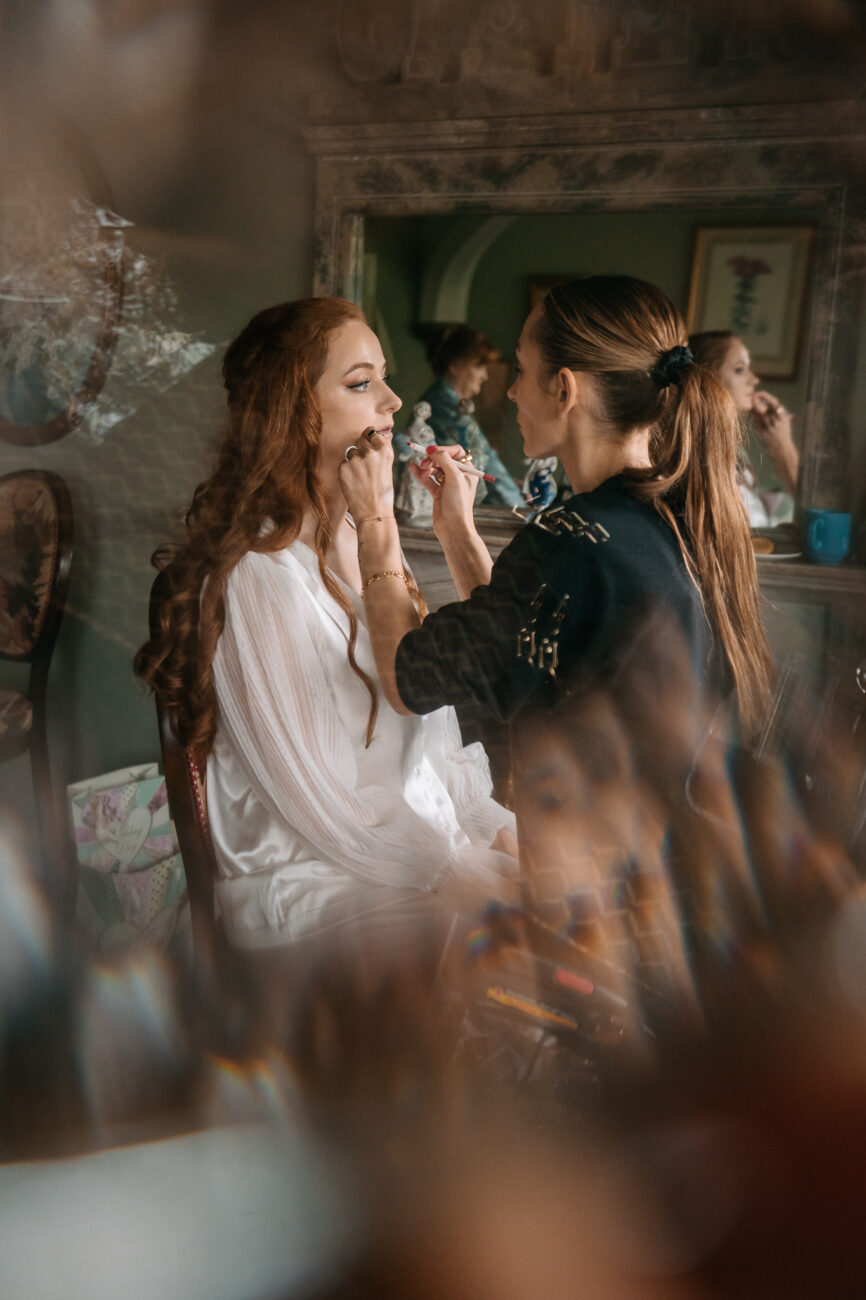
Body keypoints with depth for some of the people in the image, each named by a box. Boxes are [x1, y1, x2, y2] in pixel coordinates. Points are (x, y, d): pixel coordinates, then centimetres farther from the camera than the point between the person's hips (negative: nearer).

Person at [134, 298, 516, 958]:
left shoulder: (367, 541, 11)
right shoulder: (260, 575, -17)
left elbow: (435, 720, 11)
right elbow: (321, 803, -17)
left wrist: (499, 828, -2)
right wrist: (464, 870, -16)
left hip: (422, 842, 8)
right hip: (309, 882, -8)